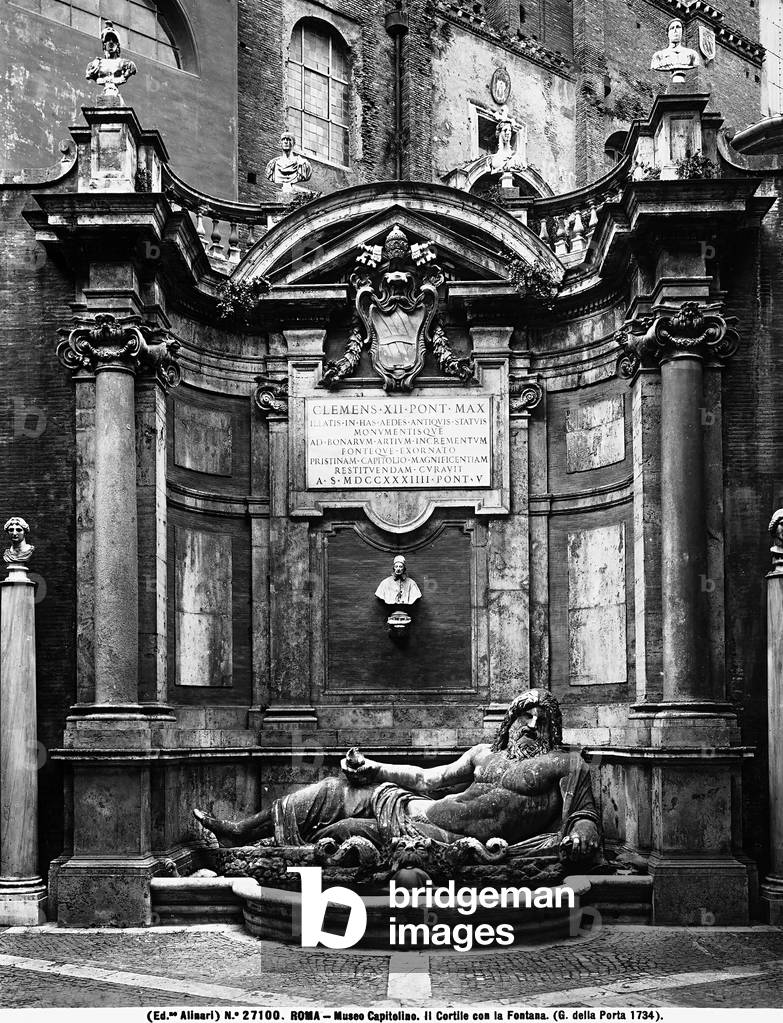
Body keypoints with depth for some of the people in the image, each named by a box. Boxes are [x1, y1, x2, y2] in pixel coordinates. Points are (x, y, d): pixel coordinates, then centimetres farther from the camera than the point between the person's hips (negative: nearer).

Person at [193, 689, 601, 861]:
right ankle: (241, 831, 16)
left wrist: (581, 838, -25)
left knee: (343, 829, -11)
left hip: (458, 839, -6)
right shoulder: (485, 753, 22)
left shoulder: (566, 765, 6)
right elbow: (426, 779, 22)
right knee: (342, 788, 4)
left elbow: (586, 816, 0)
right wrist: (371, 767, 13)